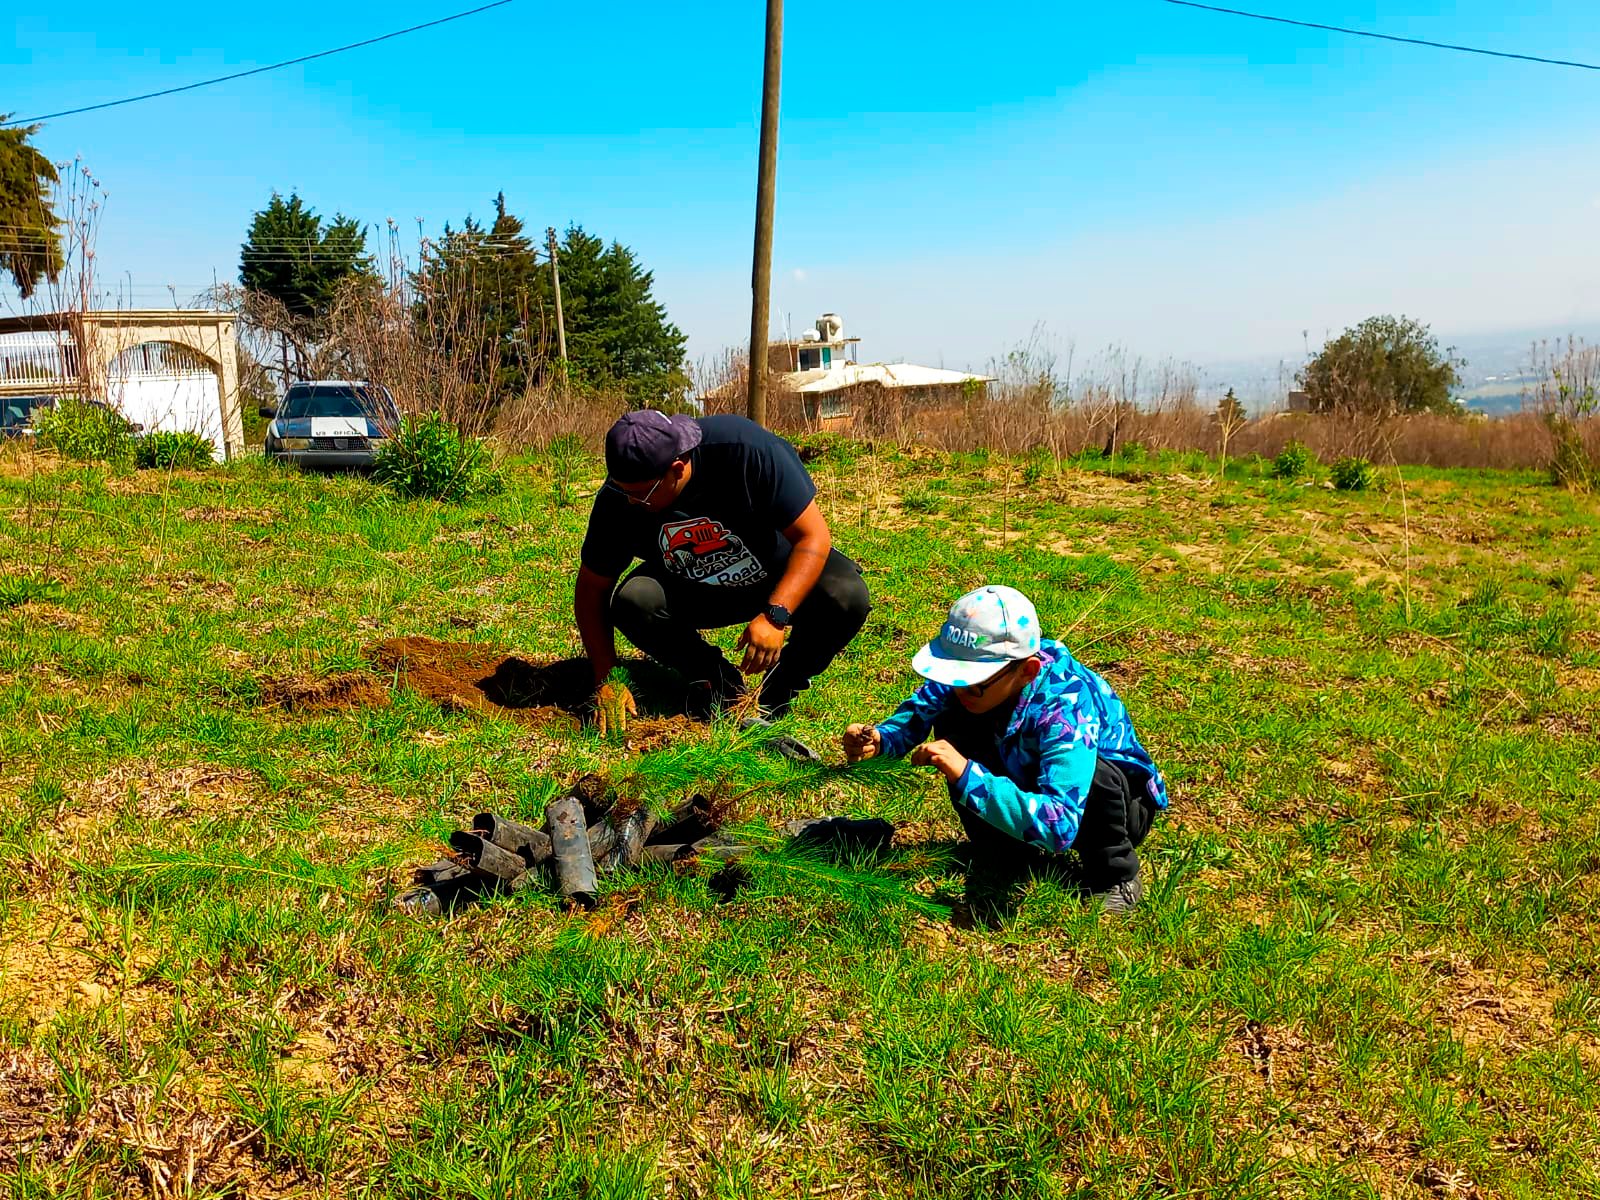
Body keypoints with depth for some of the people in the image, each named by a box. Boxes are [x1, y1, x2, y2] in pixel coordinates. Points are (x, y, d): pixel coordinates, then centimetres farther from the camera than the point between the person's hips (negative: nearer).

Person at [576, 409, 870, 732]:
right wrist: (606, 679, -19)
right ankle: (715, 680, -3)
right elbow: (591, 590, -11)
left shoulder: (748, 449, -31)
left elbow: (813, 535, -28)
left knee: (847, 597, -31)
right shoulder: (619, 499, -21)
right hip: (693, 593, 2)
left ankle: (785, 680, -2)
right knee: (630, 600, -27)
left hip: (782, 578, -2)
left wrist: (775, 615, -39)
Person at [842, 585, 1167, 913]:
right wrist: (879, 738, -29)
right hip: (1035, 795, 5)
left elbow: (1058, 827, -48)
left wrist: (967, 775, -51)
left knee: (1095, 772, -40)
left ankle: (1117, 877, -9)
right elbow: (919, 710, -7)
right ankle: (1011, 852, -1)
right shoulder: (980, 667, -22)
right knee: (952, 722, -15)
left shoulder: (1067, 708, -39)